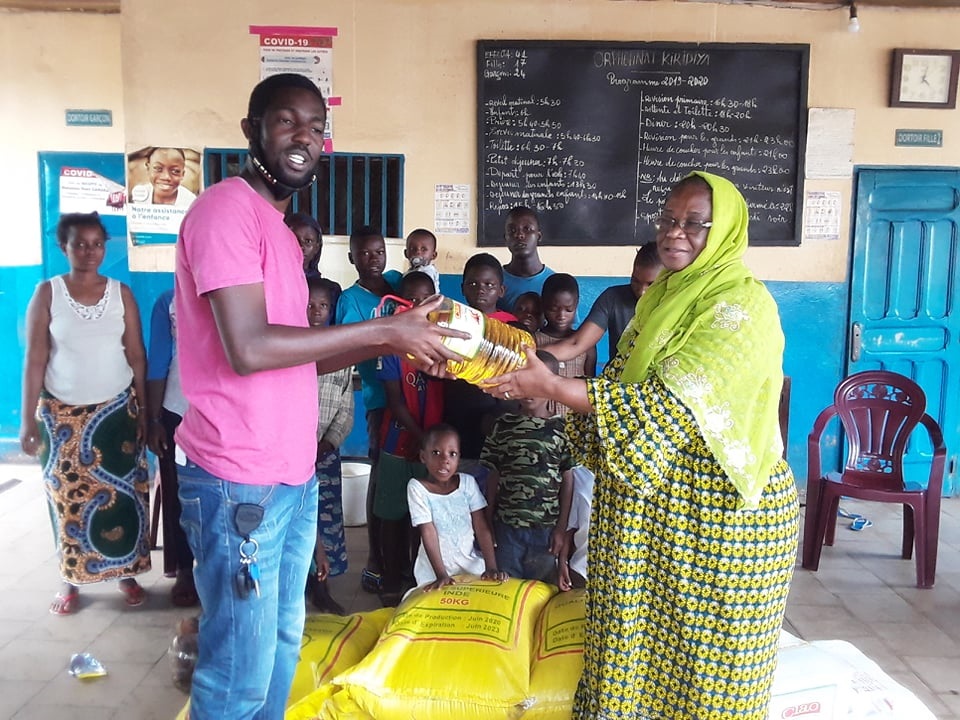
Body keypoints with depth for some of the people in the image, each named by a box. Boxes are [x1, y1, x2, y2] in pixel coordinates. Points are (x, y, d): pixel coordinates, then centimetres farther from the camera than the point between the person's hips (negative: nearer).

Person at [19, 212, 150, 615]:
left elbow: (137, 356, 4)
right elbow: (34, 360, -3)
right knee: (68, 497, 5)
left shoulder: (121, 293, 1)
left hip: (117, 410, 1)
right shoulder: (47, 293, -2)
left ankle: (127, 572, 14)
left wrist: (143, 411, 3)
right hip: (62, 413, -1)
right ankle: (71, 580, 17)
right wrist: (27, 419, -6)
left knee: (123, 495, 2)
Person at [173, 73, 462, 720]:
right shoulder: (227, 209, -13)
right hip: (240, 482, -9)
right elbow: (248, 349, -24)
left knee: (284, 645, 19)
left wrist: (395, 341, 4)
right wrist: (384, 329, -16)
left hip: (294, 476, 9)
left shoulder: (279, 228, 16)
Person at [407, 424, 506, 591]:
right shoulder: (417, 487, -13)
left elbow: (482, 527, -5)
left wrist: (491, 567, -12)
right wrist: (441, 574, -19)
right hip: (433, 571, -2)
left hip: (471, 565, 2)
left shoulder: (468, 482, -5)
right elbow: (428, 532, -15)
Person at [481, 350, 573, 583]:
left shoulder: (562, 428, -3)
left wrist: (562, 528, -3)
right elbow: (494, 476, 6)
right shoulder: (503, 425, 2)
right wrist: (488, 522, 4)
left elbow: (567, 481, 0)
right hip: (506, 525, 2)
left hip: (546, 528, -1)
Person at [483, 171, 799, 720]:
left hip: (720, 510, -7)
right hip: (648, 500, 7)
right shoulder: (662, 295, 10)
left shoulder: (742, 304, -16)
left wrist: (555, 388, -29)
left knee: (703, 653, 7)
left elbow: (670, 404, -26)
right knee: (640, 635, 16)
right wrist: (551, 384, -7)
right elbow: (623, 385, 11)